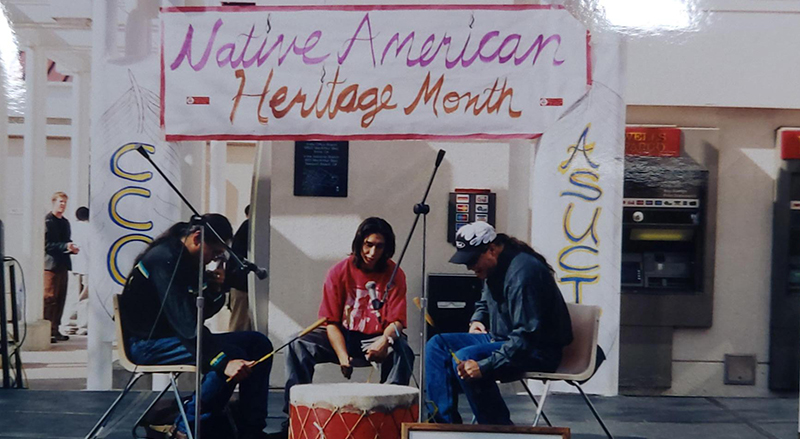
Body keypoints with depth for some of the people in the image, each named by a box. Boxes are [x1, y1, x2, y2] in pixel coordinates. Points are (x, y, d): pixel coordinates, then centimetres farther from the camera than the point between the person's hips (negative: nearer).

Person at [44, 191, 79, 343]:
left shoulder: (65, 222, 19)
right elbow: (47, 244, -13)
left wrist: (72, 249, 6)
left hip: (63, 264, 8)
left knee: (60, 298, 8)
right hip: (51, 264, -8)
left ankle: (55, 329, 13)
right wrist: (65, 246, -20)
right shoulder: (47, 221, -7)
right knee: (49, 298, -10)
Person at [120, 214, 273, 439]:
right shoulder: (164, 260, -21)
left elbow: (201, 312, 13)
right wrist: (223, 362, -38)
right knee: (232, 355, -28)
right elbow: (185, 322, -31)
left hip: (176, 336, 10)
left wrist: (216, 289, -9)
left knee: (258, 343, -1)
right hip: (148, 343, -10)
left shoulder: (188, 261, 9)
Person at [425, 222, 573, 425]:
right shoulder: (494, 267, 7)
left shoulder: (523, 272, -24)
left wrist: (484, 366, -34)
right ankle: (445, 421, -7)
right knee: (437, 345, -2)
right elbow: (484, 303, 30)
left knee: (465, 359, -29)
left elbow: (527, 336, -30)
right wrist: (476, 321, 8)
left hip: (538, 350, -10)